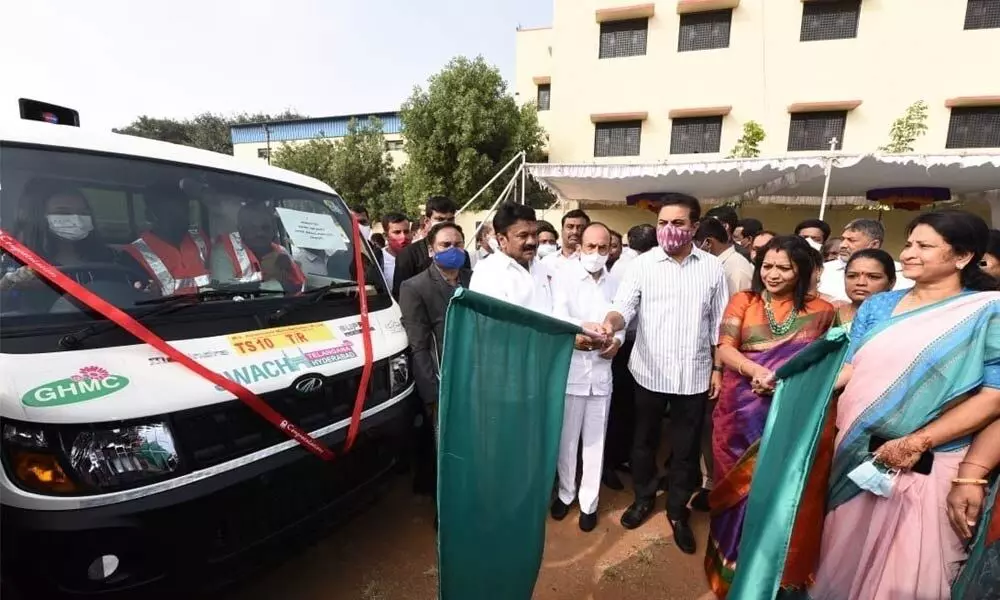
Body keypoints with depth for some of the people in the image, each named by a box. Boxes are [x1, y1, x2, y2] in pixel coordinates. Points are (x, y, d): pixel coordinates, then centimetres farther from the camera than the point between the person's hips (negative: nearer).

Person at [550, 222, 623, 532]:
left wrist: (617, 341, -12)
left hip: (601, 368, 3)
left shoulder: (615, 282, 8)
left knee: (595, 438, 11)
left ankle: (588, 501, 28)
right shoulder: (563, 275, -3)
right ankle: (565, 492, 33)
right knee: (567, 436, 11)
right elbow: (557, 315, -16)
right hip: (569, 366, -2)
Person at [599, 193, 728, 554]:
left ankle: (678, 511, 36)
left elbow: (719, 324, 5)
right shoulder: (642, 265, -5)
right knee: (645, 440, 17)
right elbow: (624, 307, -15)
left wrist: (719, 369, 4)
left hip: (694, 375, 1)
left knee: (686, 448, 14)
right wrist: (611, 323, -38)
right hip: (650, 371, 0)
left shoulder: (712, 267, 0)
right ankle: (644, 497, 40)